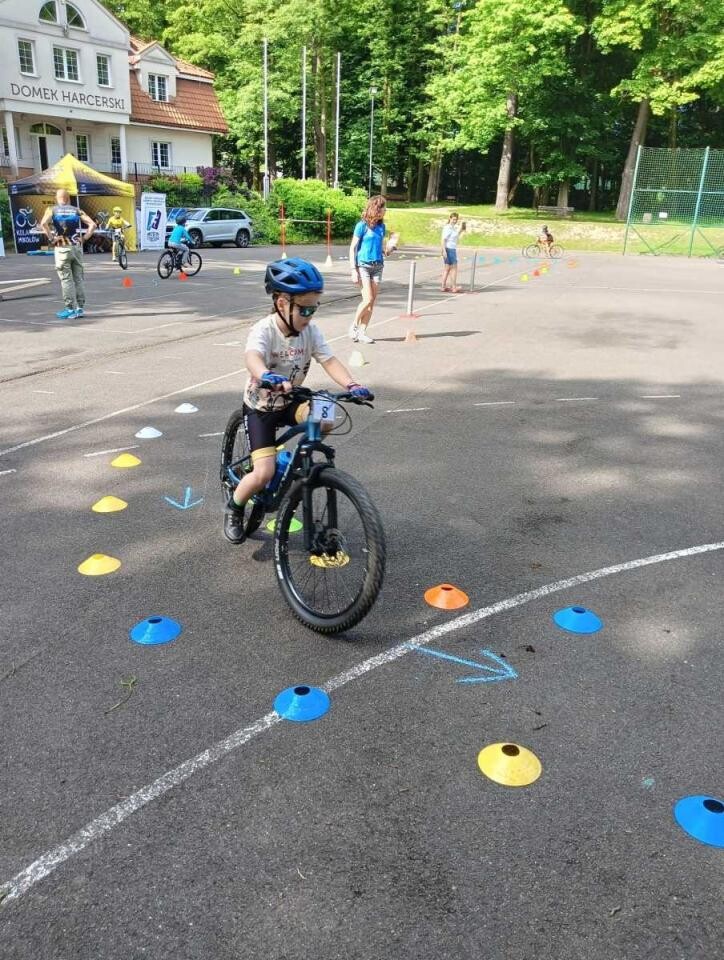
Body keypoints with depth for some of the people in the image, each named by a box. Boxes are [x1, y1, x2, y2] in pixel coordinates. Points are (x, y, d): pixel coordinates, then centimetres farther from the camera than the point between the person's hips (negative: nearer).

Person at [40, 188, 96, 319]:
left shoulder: (52, 210, 3)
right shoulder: (76, 210, 9)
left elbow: (43, 224, -16)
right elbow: (92, 224, -3)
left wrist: (51, 238, -8)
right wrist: (84, 238, -1)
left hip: (62, 248, -2)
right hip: (77, 247, 2)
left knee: (66, 279, 0)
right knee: (78, 278, 9)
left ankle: (70, 309, 1)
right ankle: (80, 308, 12)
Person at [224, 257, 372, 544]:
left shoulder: (310, 330, -9)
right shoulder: (264, 330, -25)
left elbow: (329, 360, -19)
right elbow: (253, 358, -45)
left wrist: (351, 385, -39)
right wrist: (267, 377, -68)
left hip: (289, 402, 5)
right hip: (260, 406, -4)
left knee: (325, 420, -27)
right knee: (264, 474, -18)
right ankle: (234, 509, 14)